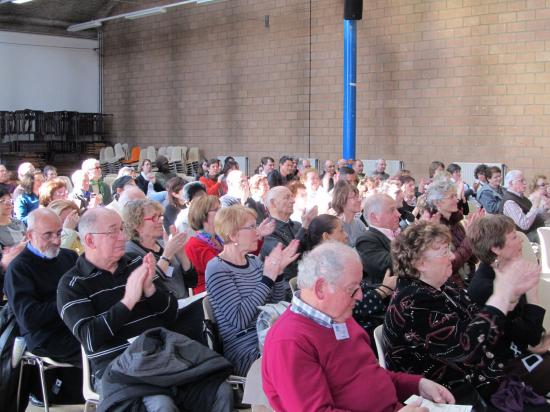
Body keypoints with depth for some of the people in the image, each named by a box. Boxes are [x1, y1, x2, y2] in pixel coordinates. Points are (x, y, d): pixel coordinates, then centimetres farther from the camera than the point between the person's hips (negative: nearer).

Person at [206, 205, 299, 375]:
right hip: (244, 352, -7)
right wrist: (268, 277, -20)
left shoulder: (254, 261, 11)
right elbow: (239, 319, -21)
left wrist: (278, 271, -4)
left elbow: (275, 304, 11)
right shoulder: (217, 269, -12)